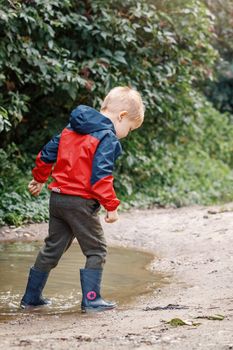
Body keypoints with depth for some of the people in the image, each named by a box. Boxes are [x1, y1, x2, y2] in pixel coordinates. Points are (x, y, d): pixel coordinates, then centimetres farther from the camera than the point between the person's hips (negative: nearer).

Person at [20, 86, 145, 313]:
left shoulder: (71, 130, 13)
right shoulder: (107, 138, -12)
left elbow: (47, 154, 19)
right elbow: (101, 175, -21)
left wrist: (39, 179, 32)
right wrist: (111, 206, -18)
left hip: (57, 198, 8)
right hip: (81, 202, -8)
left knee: (52, 248, 17)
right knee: (96, 251, 4)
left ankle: (31, 297, 22)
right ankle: (91, 299, 0)